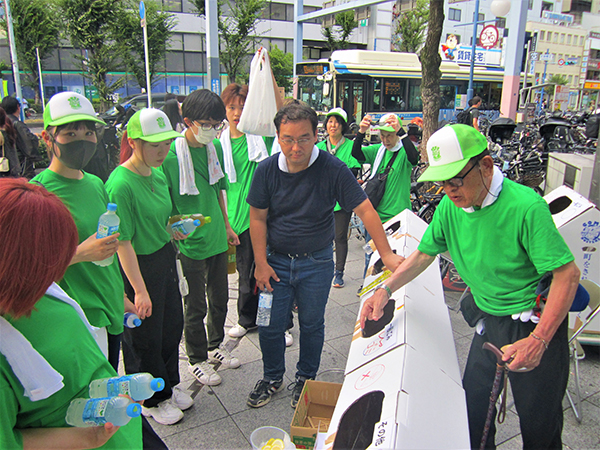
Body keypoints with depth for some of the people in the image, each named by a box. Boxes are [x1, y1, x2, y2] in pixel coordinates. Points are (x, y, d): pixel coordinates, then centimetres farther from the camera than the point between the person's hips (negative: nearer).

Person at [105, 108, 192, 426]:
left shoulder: (157, 174, 2)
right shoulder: (120, 184, -24)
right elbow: (122, 242, -22)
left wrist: (172, 229, 4)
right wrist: (139, 290, -20)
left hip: (165, 257, 8)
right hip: (138, 266, -8)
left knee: (172, 325, 20)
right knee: (145, 337, 11)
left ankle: (169, 385, 43)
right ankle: (152, 400, 34)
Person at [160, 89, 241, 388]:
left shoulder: (216, 148, 3)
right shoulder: (170, 155, -18)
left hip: (217, 239, 6)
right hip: (189, 244, -6)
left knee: (220, 298, 19)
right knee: (196, 307, 9)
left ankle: (216, 345, 42)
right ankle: (197, 359, 30)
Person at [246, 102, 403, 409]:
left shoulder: (333, 170, -16)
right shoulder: (267, 170, -8)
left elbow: (365, 210, -14)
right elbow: (258, 217, -2)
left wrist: (386, 254, -18)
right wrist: (261, 263, -5)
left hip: (317, 262, -1)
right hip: (276, 260, 2)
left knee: (311, 325, 13)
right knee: (270, 325, 9)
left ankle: (305, 379, 38)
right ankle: (272, 377, 35)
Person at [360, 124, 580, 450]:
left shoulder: (525, 207, -25)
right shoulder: (450, 206, -6)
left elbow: (568, 275, -23)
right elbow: (423, 254, 6)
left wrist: (538, 340, -28)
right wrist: (386, 289, -4)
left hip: (536, 323, -5)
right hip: (489, 321, 5)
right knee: (472, 408, 13)